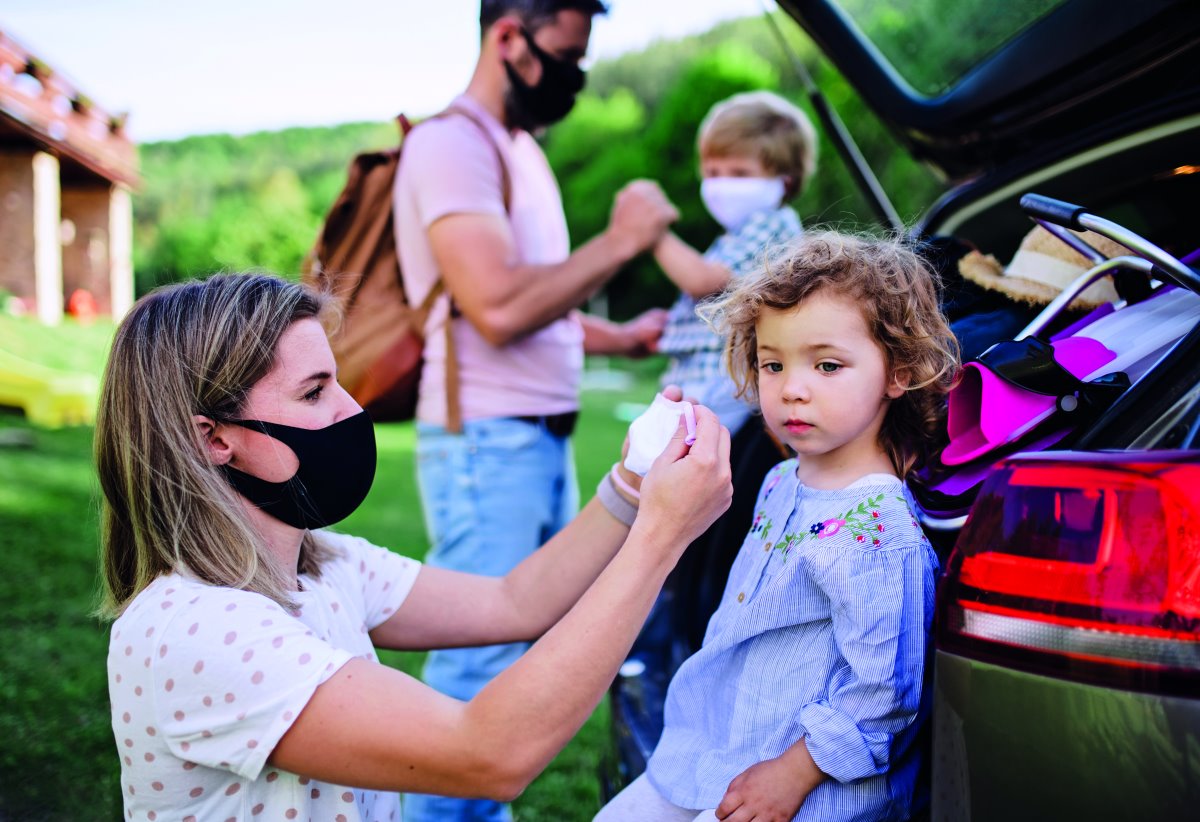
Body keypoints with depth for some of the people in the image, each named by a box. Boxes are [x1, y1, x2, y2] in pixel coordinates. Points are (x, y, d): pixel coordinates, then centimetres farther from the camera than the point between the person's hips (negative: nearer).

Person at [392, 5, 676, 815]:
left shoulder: (524, 147, 18)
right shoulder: (454, 143, -11)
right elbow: (497, 308, -23)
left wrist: (625, 337, 15)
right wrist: (620, 240, -14)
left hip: (545, 441, 9)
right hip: (488, 444, -9)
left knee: (530, 655, 14)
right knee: (479, 667, -5)